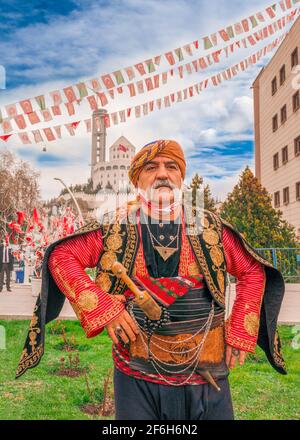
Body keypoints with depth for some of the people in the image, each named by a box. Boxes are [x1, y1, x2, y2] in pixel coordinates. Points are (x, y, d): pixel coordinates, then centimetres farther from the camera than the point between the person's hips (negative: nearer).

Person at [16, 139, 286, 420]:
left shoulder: (210, 228, -1)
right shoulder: (116, 227, -4)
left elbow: (252, 271, 8)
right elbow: (61, 256, -4)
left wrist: (241, 332, 0)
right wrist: (101, 307, -15)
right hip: (137, 377, -1)